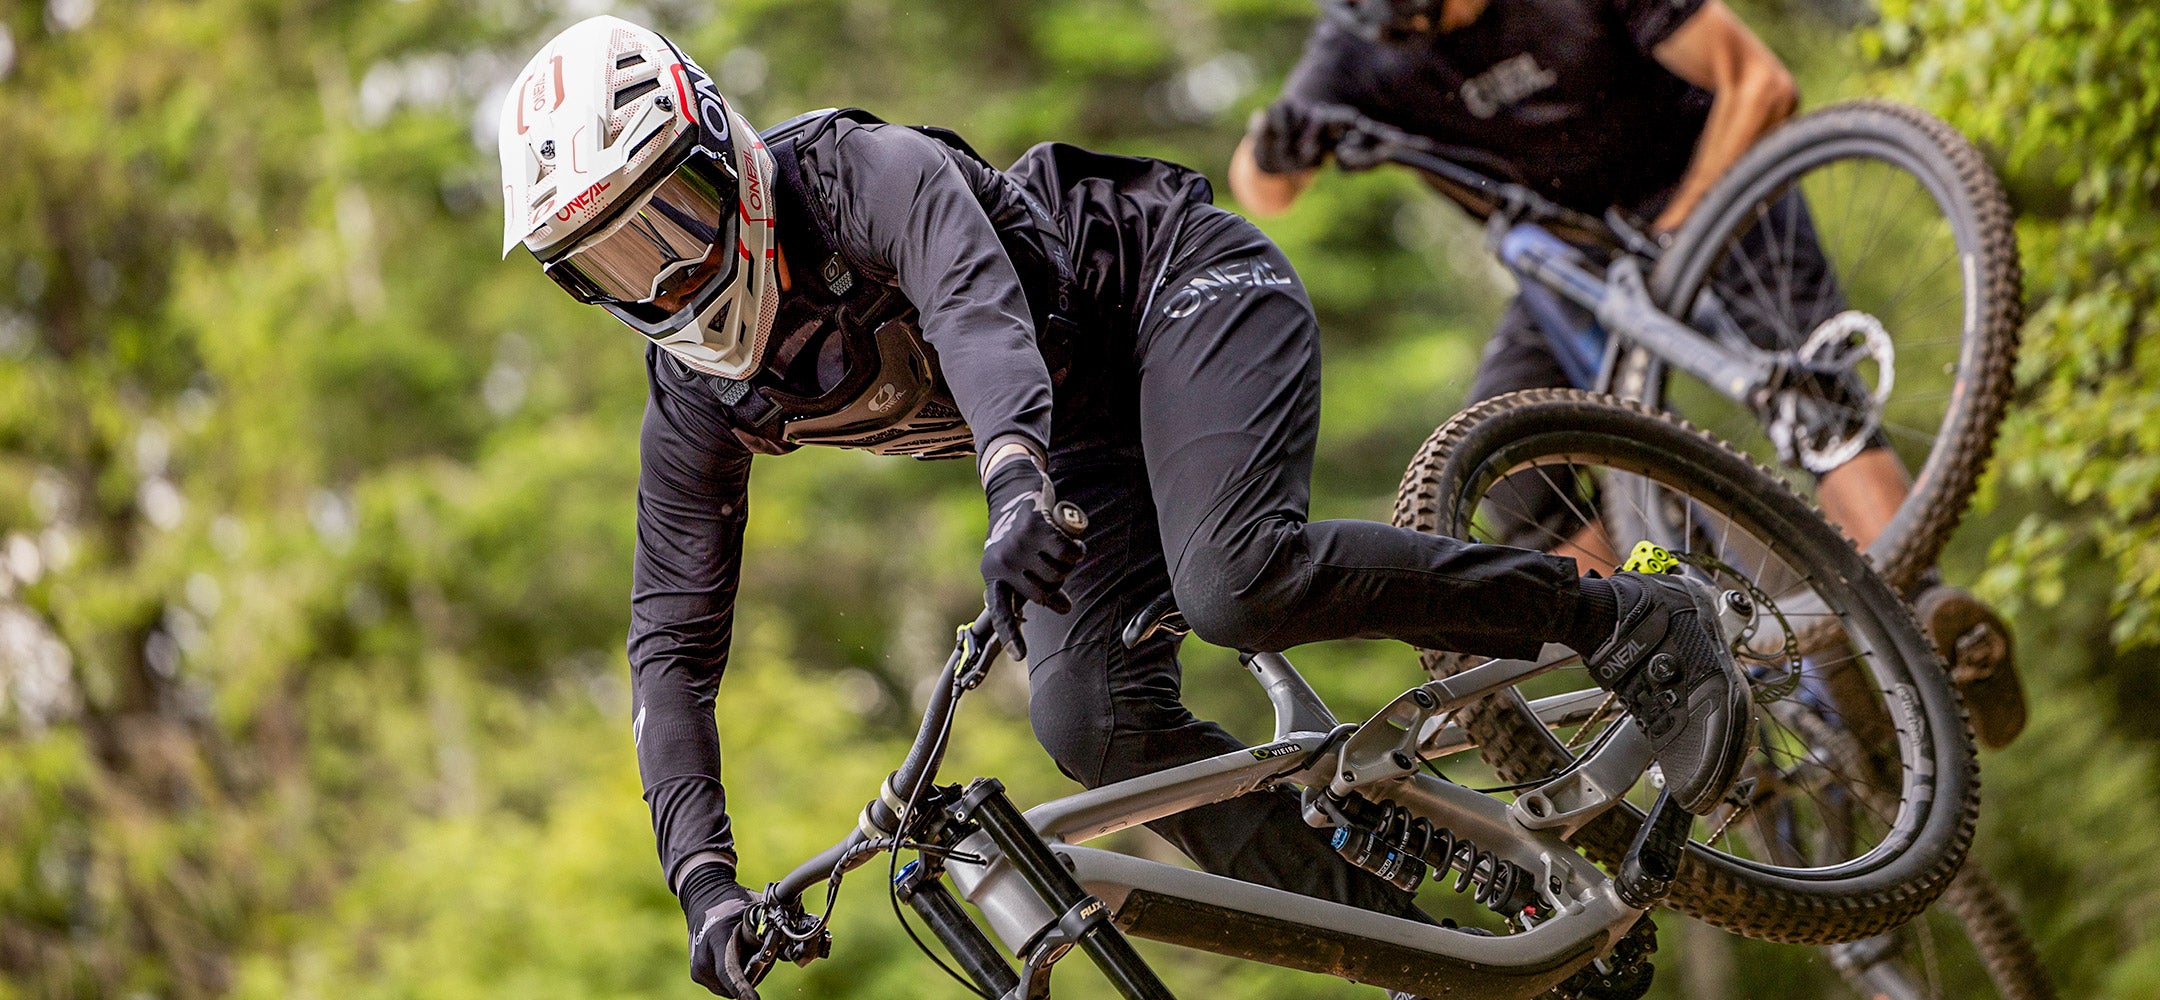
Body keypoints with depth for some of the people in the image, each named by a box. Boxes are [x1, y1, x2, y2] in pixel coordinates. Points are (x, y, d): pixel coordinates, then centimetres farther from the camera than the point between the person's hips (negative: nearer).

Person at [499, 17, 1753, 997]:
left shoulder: (856, 172, -24)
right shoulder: (699, 406, -5)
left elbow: (974, 297, -43)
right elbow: (674, 647, -5)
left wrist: (1014, 477, -64)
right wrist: (706, 883, -18)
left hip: (1183, 290, -6)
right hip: (1096, 438, 7)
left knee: (1238, 583, -33)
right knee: (1091, 720, -18)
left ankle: (1631, 620, -18)